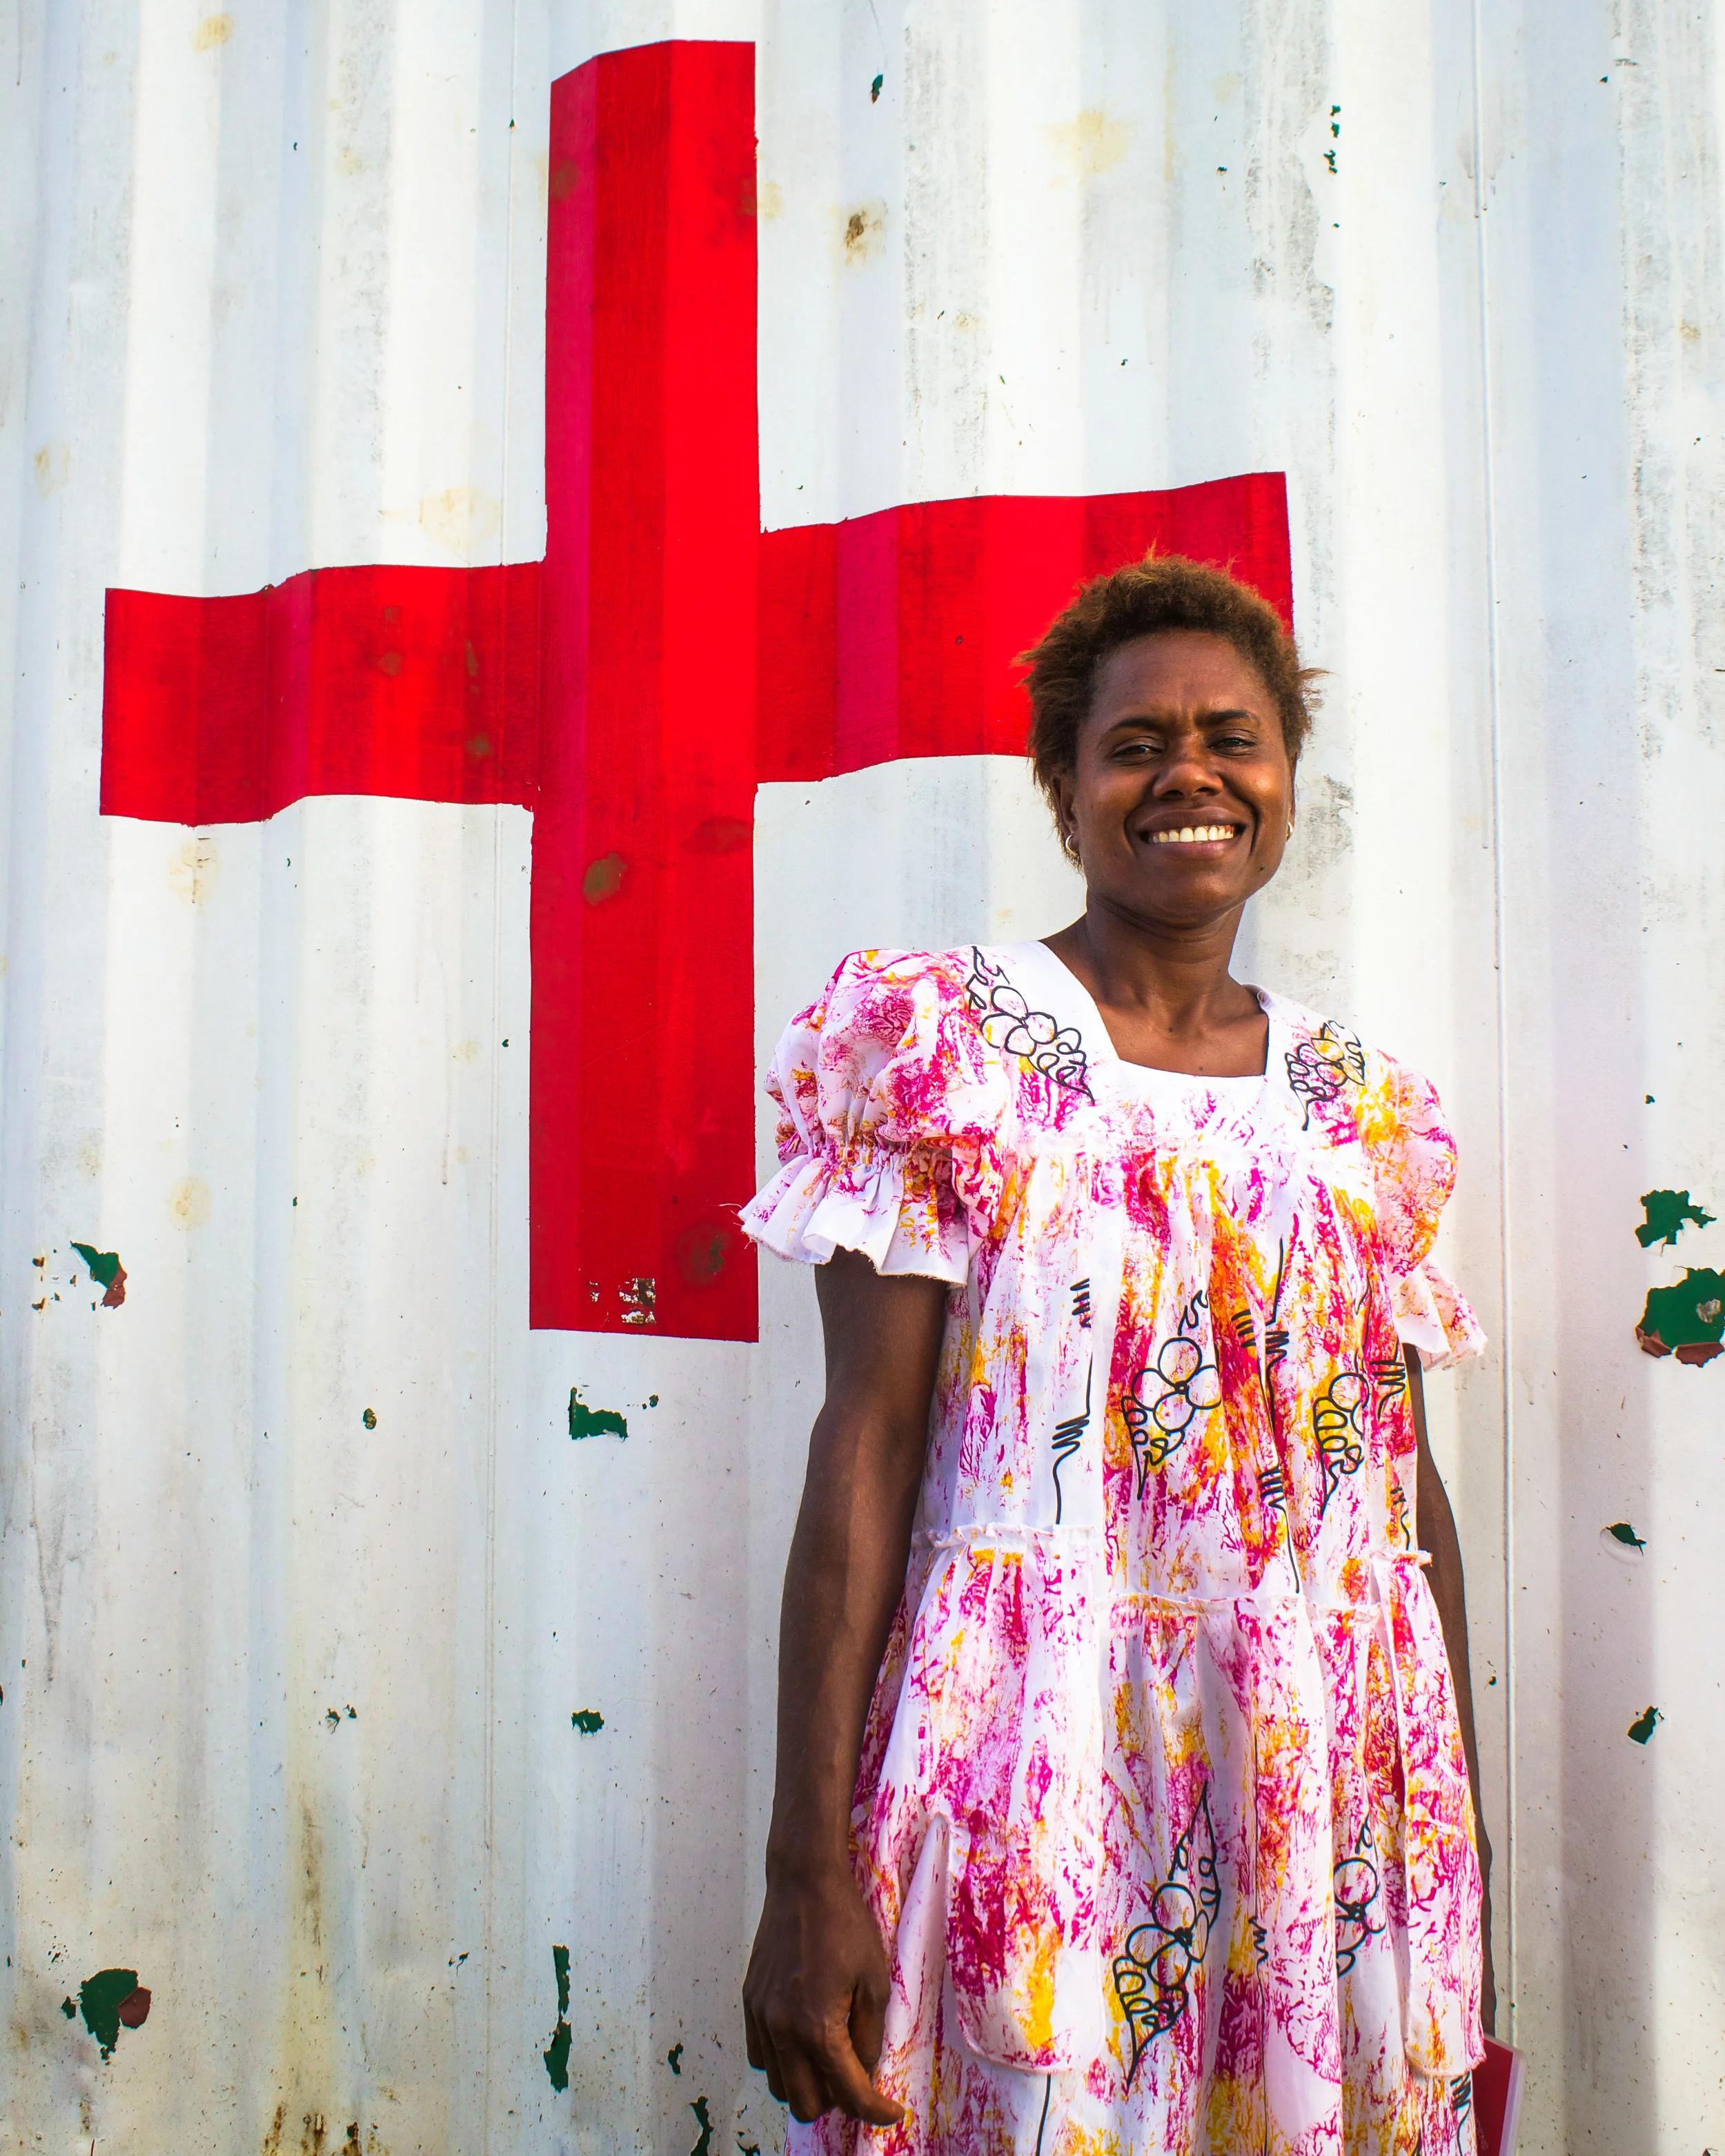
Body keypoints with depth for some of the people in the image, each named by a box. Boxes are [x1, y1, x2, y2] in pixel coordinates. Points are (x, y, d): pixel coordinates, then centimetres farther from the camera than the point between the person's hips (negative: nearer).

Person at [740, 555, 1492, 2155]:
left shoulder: (1357, 1110, 9)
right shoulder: (948, 1045, -4)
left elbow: (1411, 1494, 10)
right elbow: (866, 1451, -10)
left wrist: (1465, 1858, 10)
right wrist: (807, 1872, -13)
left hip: (1333, 1810, 4)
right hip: (1042, 1775, -4)